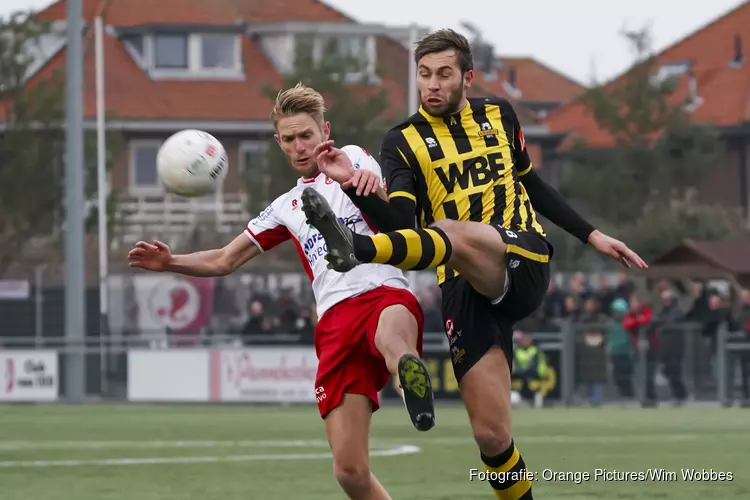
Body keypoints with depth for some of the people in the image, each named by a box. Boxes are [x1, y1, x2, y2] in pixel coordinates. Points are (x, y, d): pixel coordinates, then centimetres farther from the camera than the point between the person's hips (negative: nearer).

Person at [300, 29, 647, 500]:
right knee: (491, 434, -9)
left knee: (452, 233, -37)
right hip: (467, 289, 1)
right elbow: (400, 224, -7)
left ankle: (357, 248, -62)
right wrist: (355, 186, -24)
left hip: (523, 263, -1)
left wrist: (592, 235, 27)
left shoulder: (500, 115, 15)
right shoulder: (403, 142, 8)